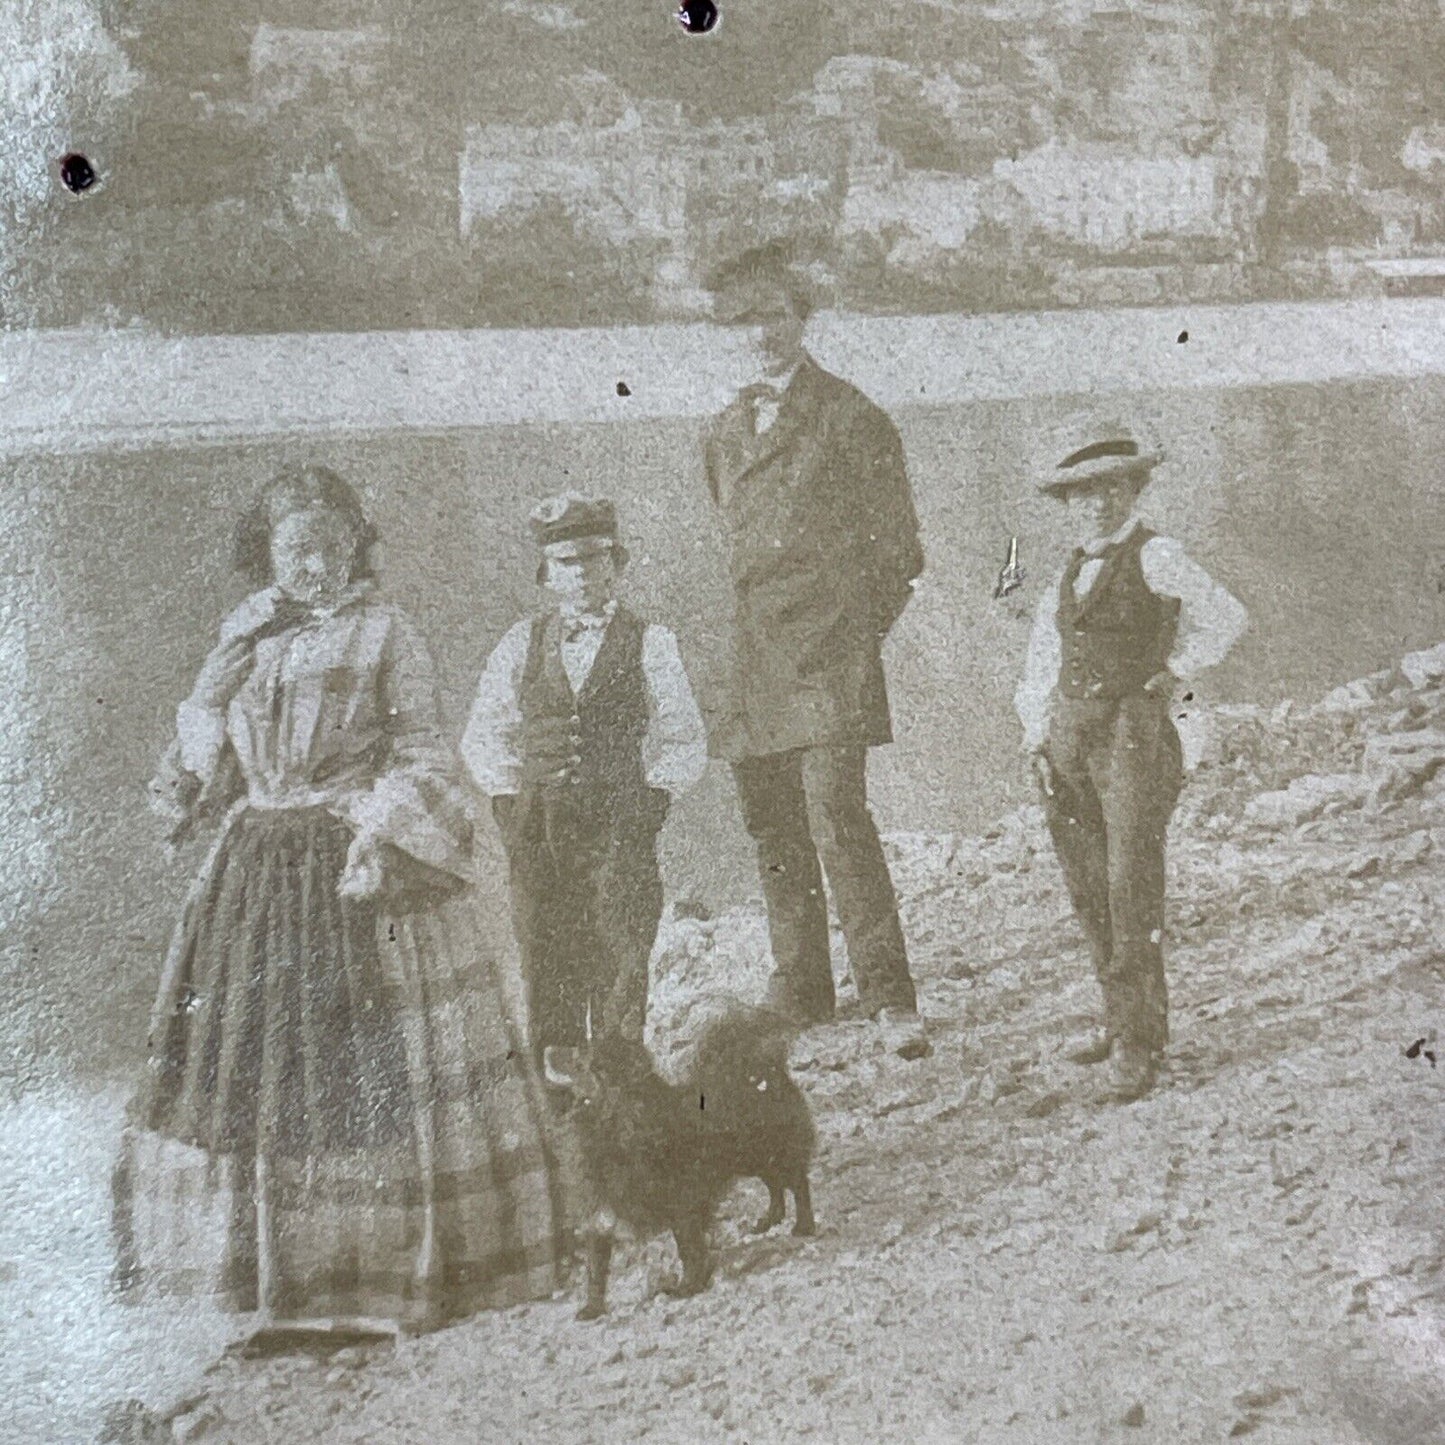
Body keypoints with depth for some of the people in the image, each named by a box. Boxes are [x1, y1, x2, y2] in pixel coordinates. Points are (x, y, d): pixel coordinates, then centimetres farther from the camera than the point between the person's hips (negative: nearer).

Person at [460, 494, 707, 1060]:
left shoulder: (650, 644, 4)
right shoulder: (521, 644, 11)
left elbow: (685, 743, 4)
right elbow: (481, 738, 14)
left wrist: (643, 799, -6)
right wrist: (512, 800, 3)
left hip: (620, 837, -2)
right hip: (537, 838, 2)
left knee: (620, 980, 0)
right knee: (547, 979, 4)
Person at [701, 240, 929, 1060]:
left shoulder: (851, 420, 0)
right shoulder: (726, 432, 18)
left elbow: (899, 554, 1)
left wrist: (854, 636, -3)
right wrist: (731, 645, 15)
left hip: (826, 657, -6)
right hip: (753, 664, 6)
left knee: (837, 816, -15)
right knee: (773, 831, 8)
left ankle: (891, 998, -9)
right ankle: (801, 994, 20)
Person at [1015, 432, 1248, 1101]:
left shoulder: (1154, 556, -3)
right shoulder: (1067, 575, 16)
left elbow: (1225, 615, -3)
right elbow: (1042, 663, 19)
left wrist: (1175, 671, 0)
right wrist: (1038, 736, 12)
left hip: (1131, 729, -6)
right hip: (1070, 738, 7)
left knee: (1132, 884, -9)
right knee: (1088, 888, 9)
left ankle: (1137, 1038, -3)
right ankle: (1124, 1018, 22)